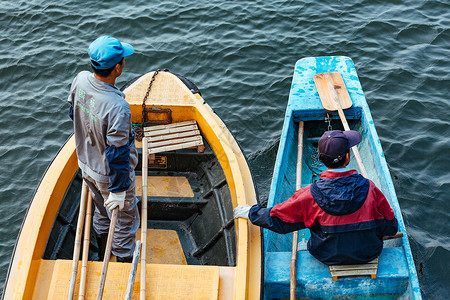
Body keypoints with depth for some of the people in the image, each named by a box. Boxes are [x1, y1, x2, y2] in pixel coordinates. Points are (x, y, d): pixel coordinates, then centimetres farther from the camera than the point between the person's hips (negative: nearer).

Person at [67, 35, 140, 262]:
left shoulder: (81, 80, -15)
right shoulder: (117, 107, -37)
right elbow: (117, 154, -29)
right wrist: (118, 190, -18)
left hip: (87, 166, 8)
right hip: (109, 175, -8)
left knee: (101, 212, 30)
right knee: (125, 220, 16)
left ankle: (103, 258, 51)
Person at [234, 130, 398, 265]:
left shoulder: (311, 195, -24)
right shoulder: (369, 188, -22)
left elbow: (276, 218, -12)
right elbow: (391, 227, -10)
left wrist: (251, 212, 7)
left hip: (328, 257, 0)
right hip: (368, 254, 1)